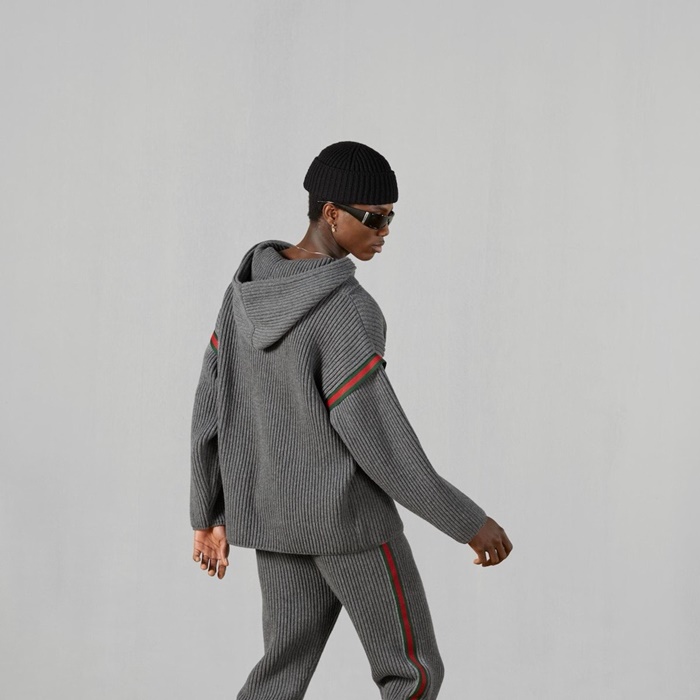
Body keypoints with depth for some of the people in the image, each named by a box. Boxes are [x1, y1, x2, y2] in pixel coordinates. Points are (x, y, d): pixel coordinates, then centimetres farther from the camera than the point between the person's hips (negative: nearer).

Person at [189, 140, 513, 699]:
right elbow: (378, 441, -25)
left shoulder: (251, 285, 1)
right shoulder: (344, 311, -24)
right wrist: (468, 521, -15)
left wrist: (210, 513, 16)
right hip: (346, 514, -7)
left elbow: (214, 403, 7)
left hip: (275, 510, 8)